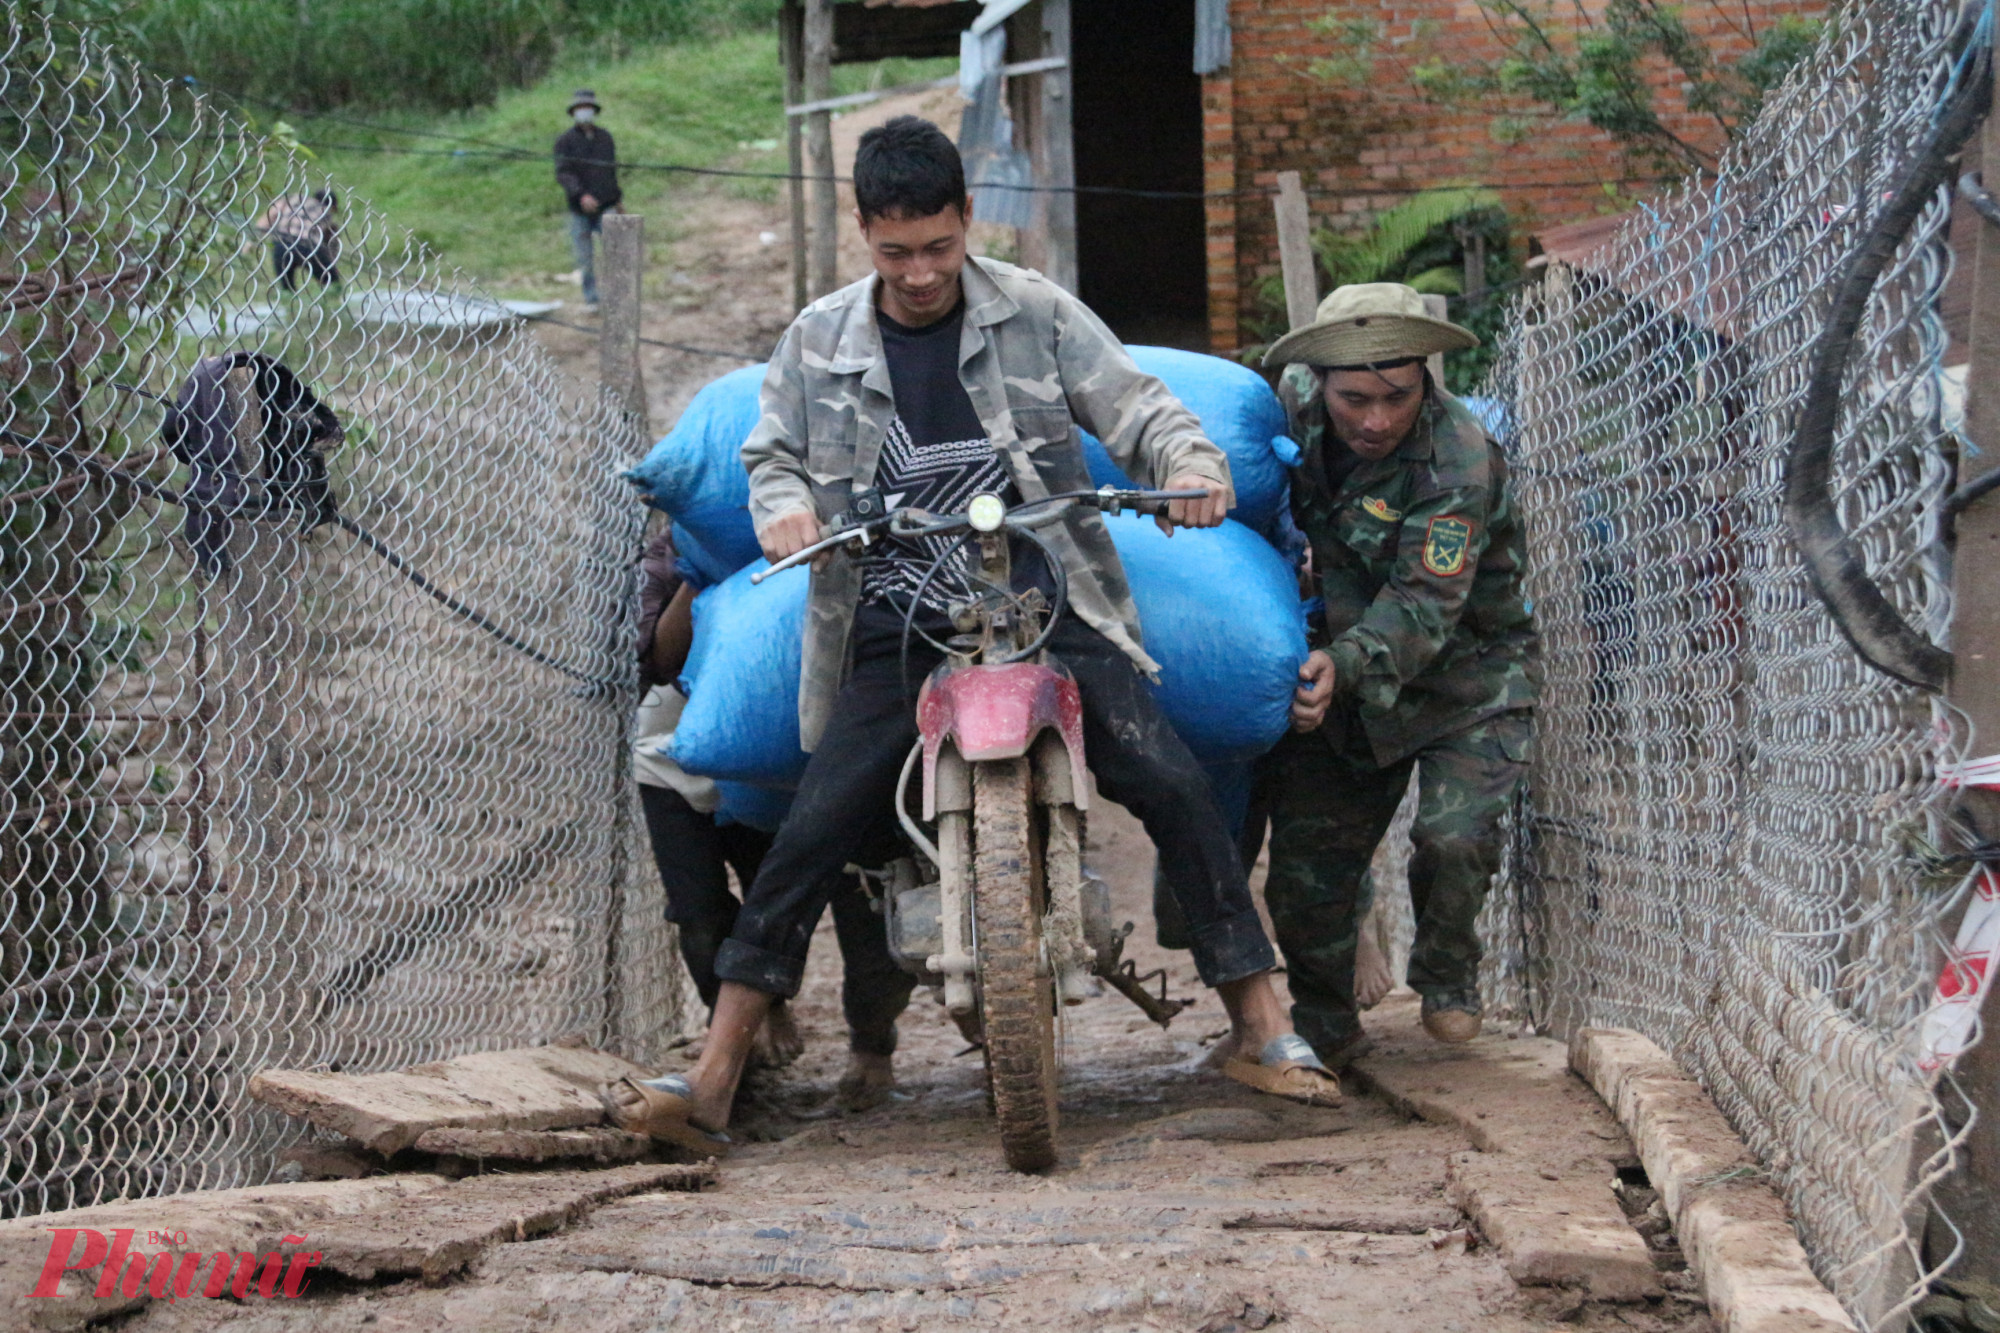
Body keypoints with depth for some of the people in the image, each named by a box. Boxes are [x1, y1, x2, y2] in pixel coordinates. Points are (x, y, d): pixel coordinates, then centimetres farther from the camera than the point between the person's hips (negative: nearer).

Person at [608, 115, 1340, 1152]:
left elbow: (1132, 405, 4)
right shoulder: (818, 343, 9)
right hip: (896, 630, 1)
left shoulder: (1037, 315, 5)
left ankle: (1261, 1028, -8)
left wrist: (1191, 460, -19)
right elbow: (772, 454, 17)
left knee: (1173, 787, -16)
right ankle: (715, 1076, -10)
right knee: (812, 829, -12)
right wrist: (784, 506, -7)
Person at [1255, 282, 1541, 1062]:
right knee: (1306, 856, -3)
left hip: (1466, 680, -5)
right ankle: (1325, 1026, 19)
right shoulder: (1299, 401, -10)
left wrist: (1346, 663, -50)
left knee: (1454, 838, -22)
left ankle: (1447, 979, 8)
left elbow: (1425, 605, -34)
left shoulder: (1459, 465, -28)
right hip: (1347, 675, 5)